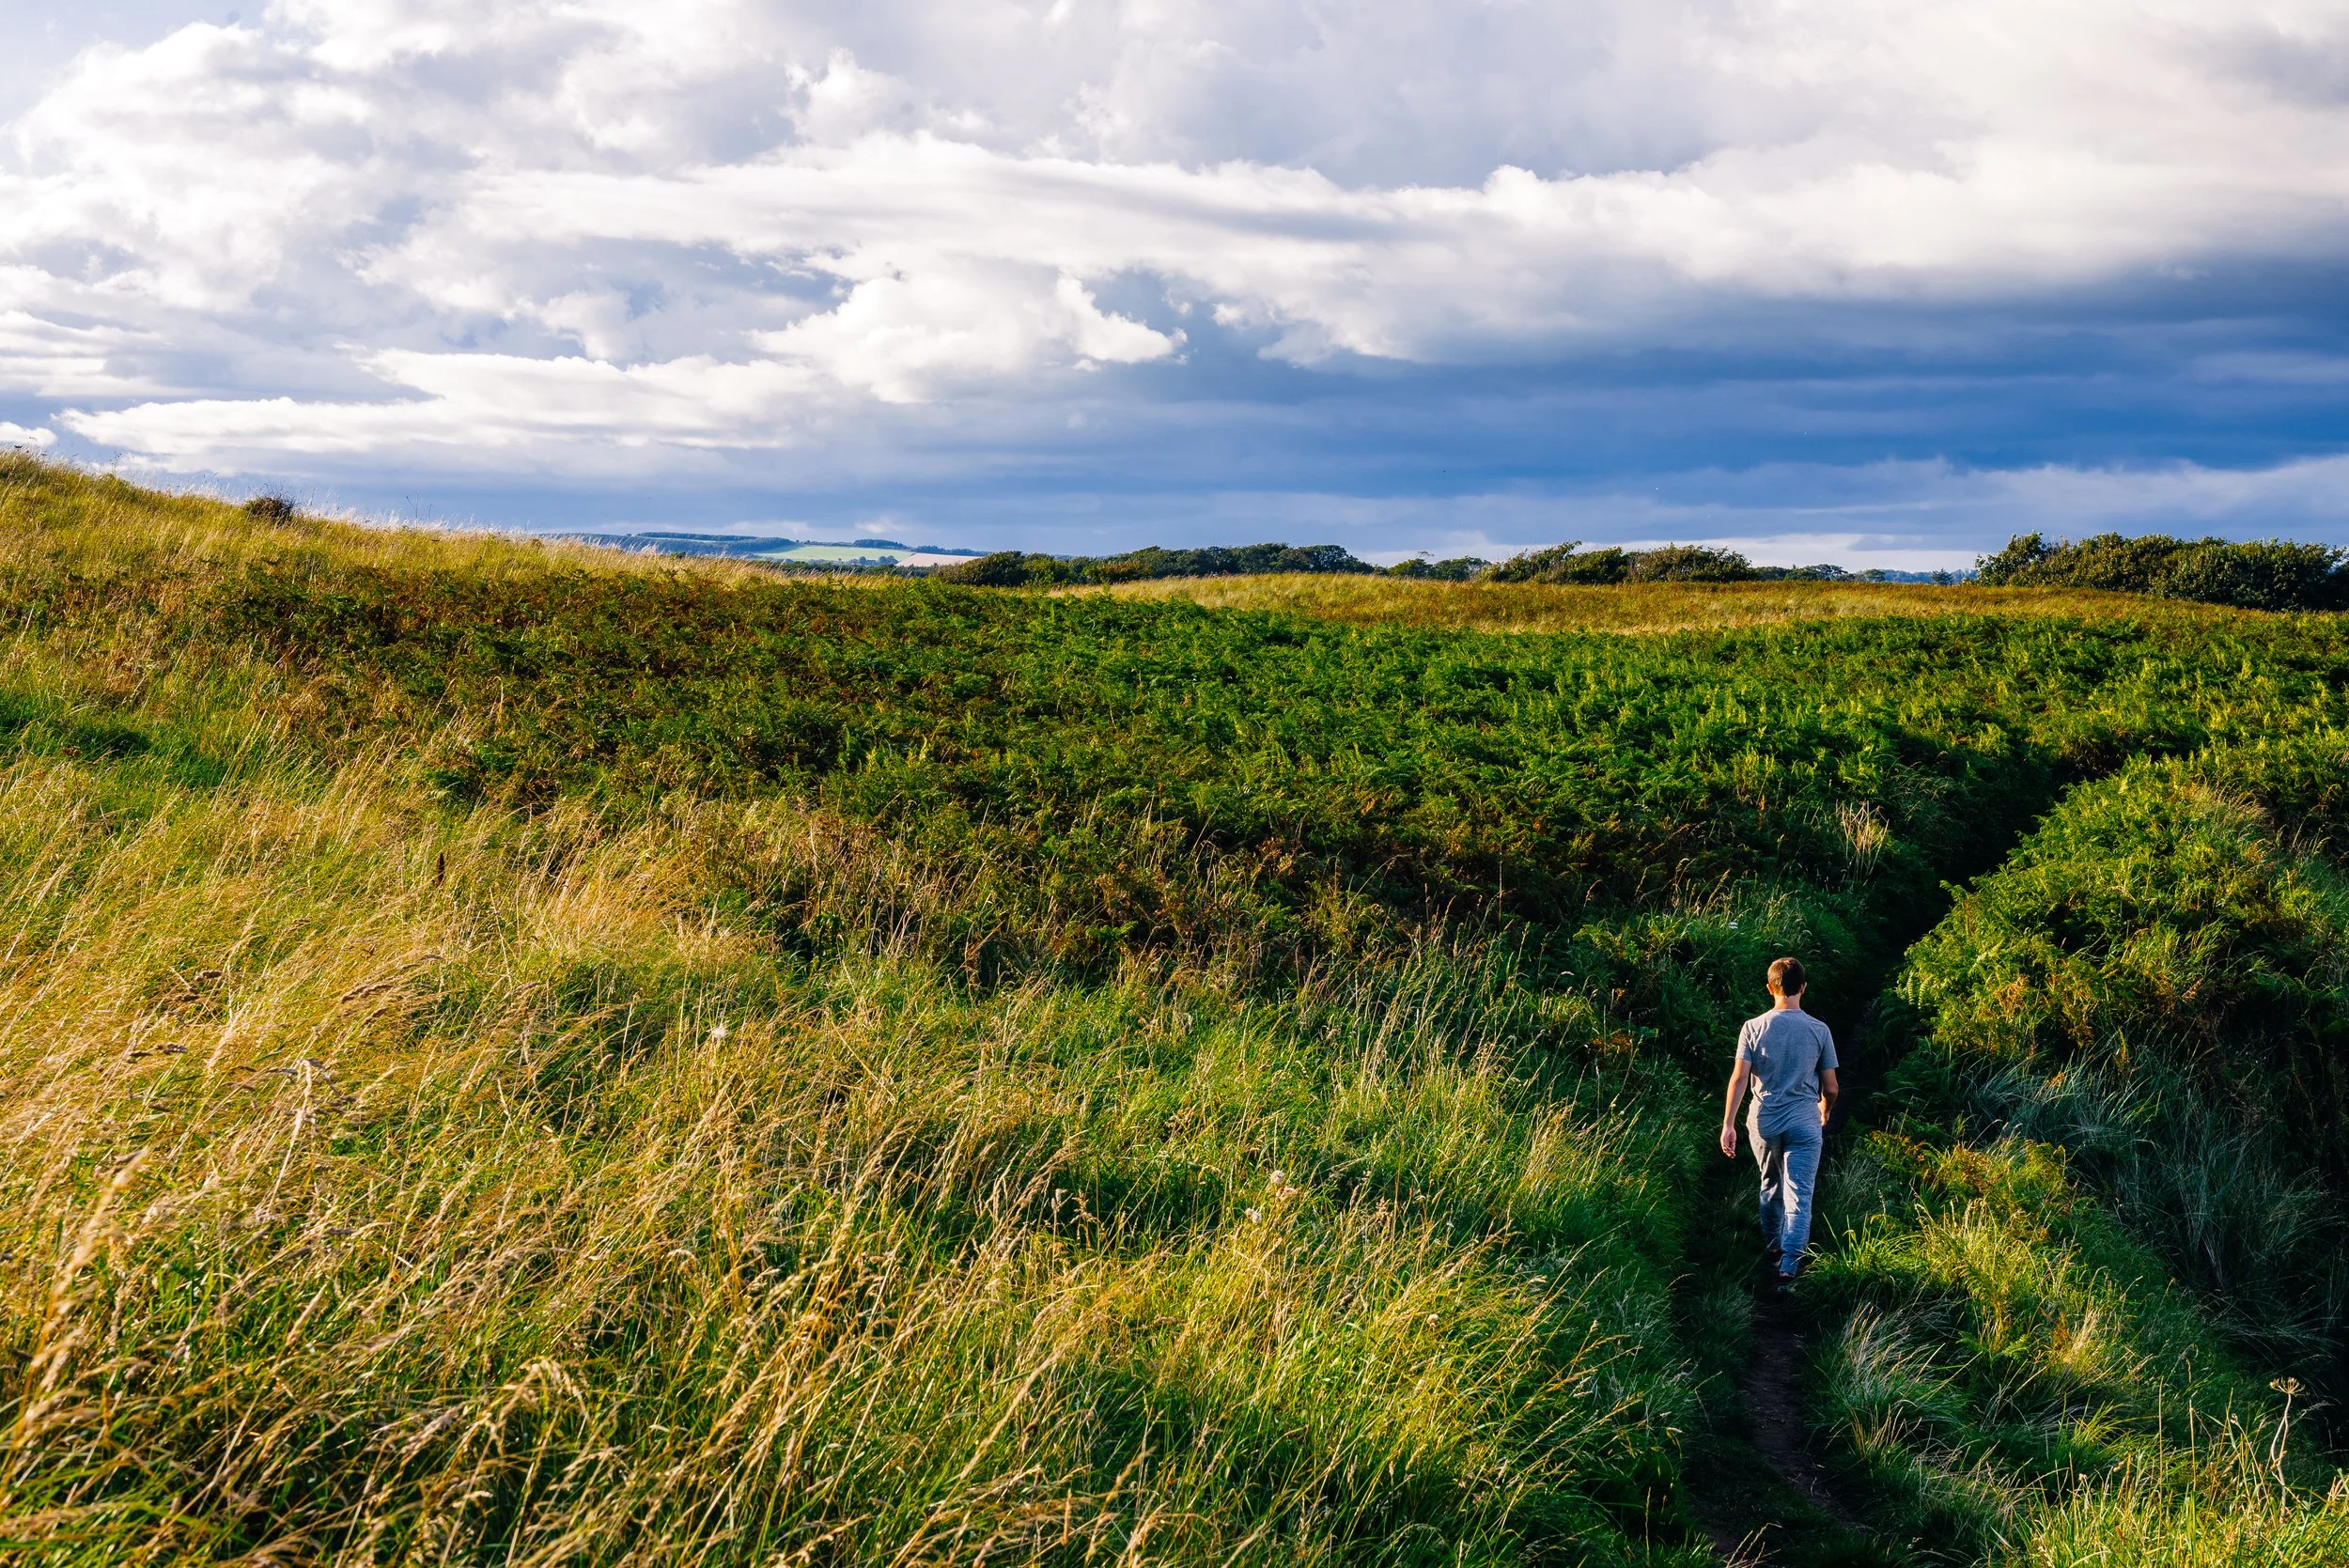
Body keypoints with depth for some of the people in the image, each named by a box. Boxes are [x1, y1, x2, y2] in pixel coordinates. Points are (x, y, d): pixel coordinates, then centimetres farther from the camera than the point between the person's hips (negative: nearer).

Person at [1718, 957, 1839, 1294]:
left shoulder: (1753, 1028, -6)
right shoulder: (1819, 1030, -5)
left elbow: (1739, 1077, -12)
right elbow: (1830, 1086, 0)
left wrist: (1728, 1124, -9)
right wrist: (1825, 1111, 22)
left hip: (1764, 1123, 2)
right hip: (1805, 1125, -2)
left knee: (1771, 1186, 23)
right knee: (1798, 1196, -2)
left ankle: (1774, 1248, 37)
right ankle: (1788, 1266, -13)